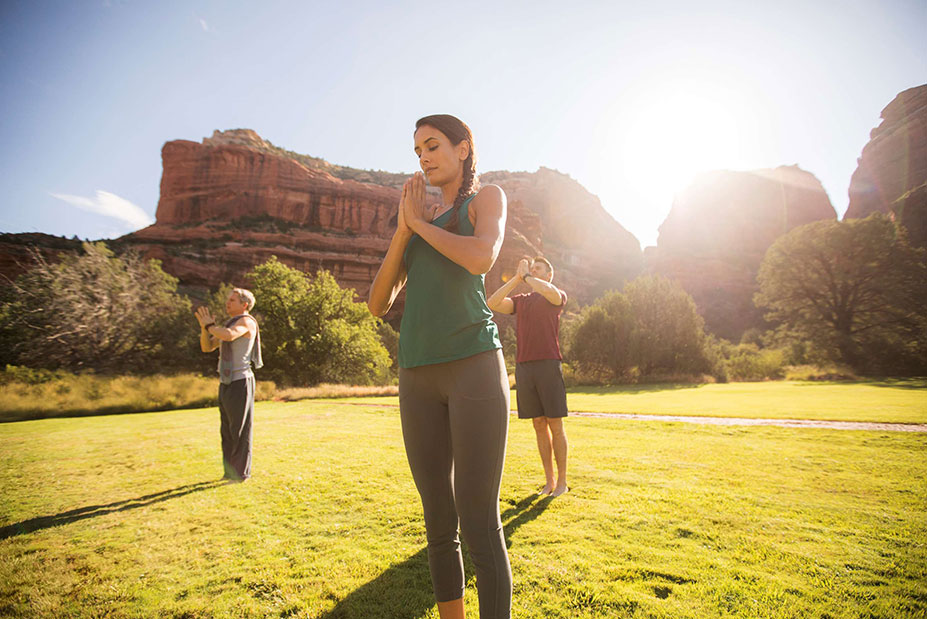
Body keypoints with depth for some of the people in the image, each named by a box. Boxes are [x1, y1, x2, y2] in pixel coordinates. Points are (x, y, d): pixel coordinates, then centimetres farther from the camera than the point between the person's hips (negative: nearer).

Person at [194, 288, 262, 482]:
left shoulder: (246, 321, -10)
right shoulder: (228, 325, 18)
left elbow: (229, 336, -31)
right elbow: (207, 347, 16)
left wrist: (210, 325, -14)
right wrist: (204, 326, 1)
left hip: (240, 383, -9)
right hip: (226, 384, 9)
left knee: (240, 429, -1)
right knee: (227, 430, 13)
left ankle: (241, 472, 8)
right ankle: (230, 471, 24)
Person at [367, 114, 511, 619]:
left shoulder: (487, 198, 10)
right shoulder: (411, 220, 23)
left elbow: (482, 258, -14)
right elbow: (378, 304, 13)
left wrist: (421, 222, 1)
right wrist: (403, 230, 4)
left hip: (474, 364, -5)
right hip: (418, 374, 5)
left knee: (479, 525, -4)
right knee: (439, 524, 11)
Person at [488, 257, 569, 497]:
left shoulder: (559, 296, 8)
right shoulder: (520, 300, 19)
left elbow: (551, 292, -18)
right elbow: (493, 303, 2)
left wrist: (526, 276, -4)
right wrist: (517, 278, 1)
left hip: (548, 365, -4)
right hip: (523, 367, 4)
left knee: (555, 426, 0)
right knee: (539, 426, 9)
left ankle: (562, 481, 12)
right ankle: (549, 481, 18)